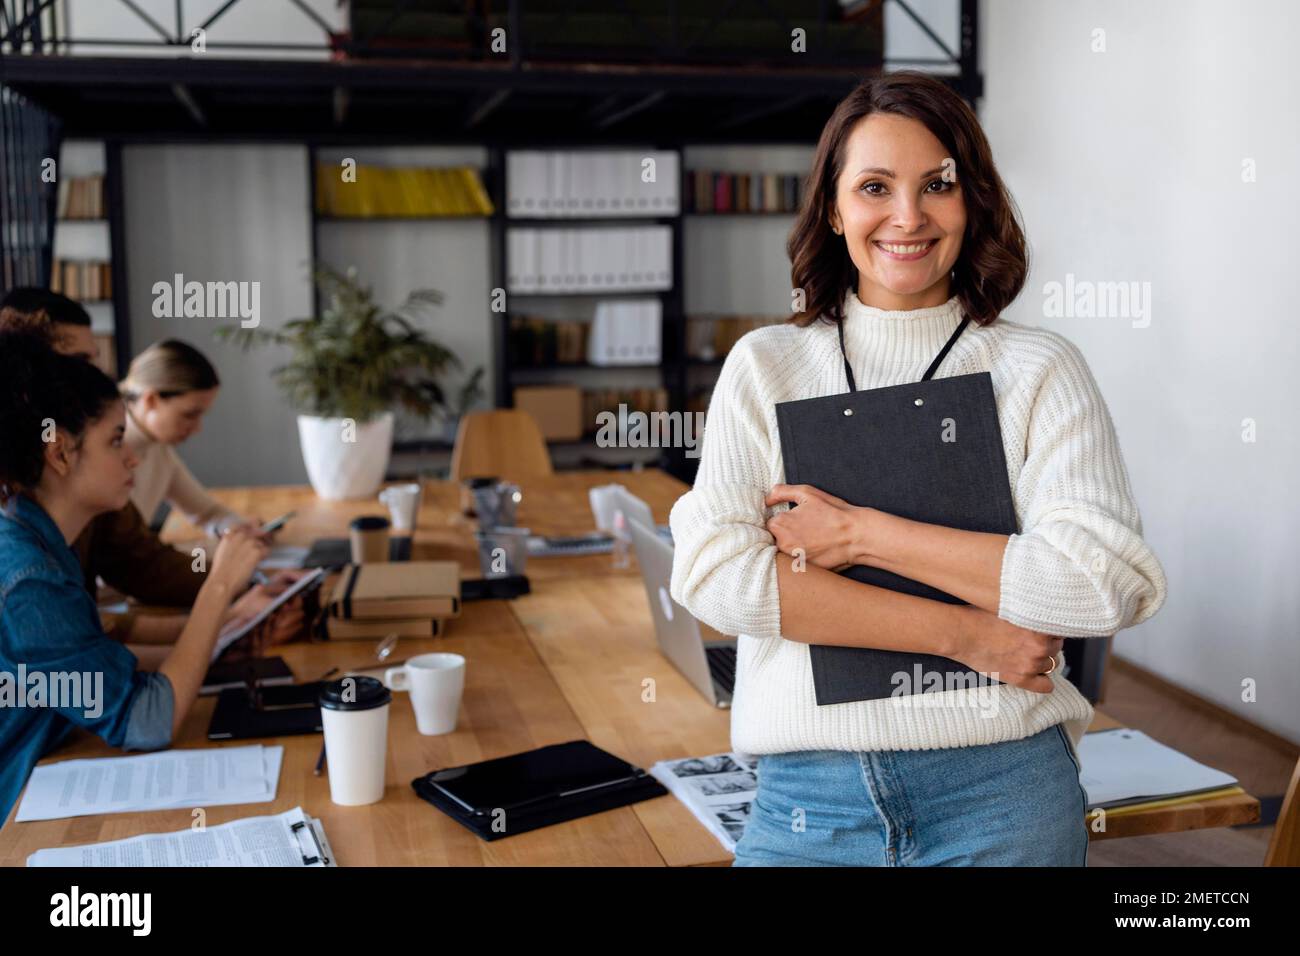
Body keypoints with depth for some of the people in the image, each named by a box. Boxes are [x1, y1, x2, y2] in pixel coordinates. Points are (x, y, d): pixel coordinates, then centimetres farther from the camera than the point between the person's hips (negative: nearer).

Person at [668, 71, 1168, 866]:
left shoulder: (1040, 369, 0)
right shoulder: (766, 364, 2)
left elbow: (1107, 582, -12)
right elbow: (712, 573, -10)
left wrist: (861, 533, -14)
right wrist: (961, 634, -14)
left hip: (1004, 793, 0)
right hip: (808, 794, 1)